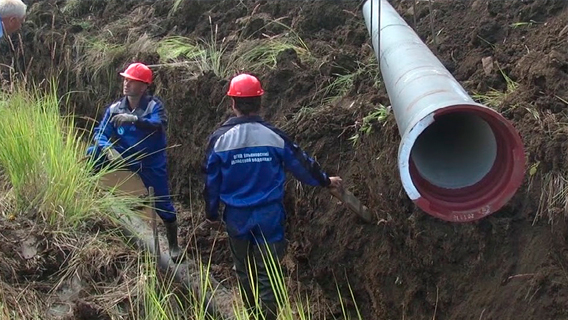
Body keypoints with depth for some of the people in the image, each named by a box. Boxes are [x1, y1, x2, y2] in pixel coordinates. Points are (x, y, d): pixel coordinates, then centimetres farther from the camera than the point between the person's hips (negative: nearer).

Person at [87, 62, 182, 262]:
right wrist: (108, 148, -29)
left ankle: (173, 245, 19)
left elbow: (159, 124, -34)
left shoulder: (154, 105, -13)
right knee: (93, 153, -19)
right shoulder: (115, 108, -3)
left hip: (152, 162, -3)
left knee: (162, 204, 1)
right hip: (125, 158, 3)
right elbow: (100, 133, -7)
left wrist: (134, 120, -52)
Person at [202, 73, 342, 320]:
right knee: (267, 275, 4)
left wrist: (211, 213, 15)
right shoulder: (274, 136, -9)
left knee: (244, 271, 20)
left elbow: (212, 181, -1)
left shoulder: (220, 138, -9)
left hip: (236, 217, 1)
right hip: (269, 216, -1)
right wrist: (326, 181, 22)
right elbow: (301, 164, 4)